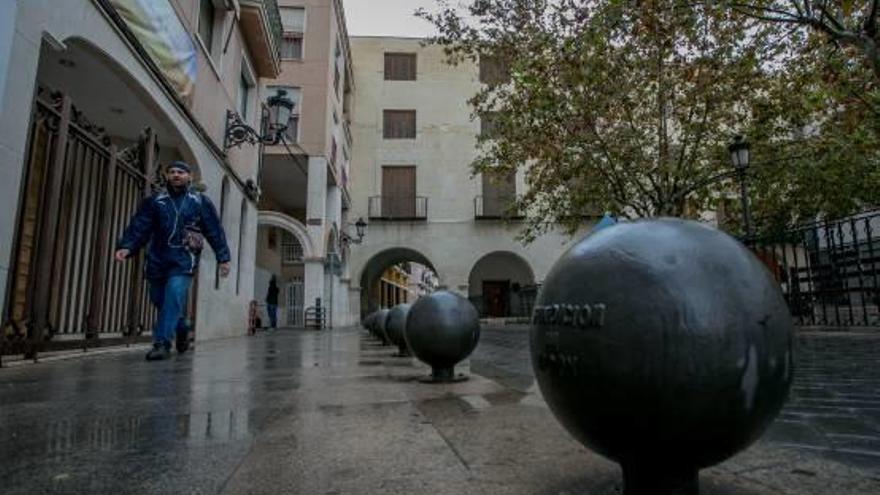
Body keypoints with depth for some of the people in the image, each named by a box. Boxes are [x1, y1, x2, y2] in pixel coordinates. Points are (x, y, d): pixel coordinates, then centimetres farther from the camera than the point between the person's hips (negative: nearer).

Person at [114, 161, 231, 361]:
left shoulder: (201, 202, 6)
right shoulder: (154, 201, 10)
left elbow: (215, 231, 4)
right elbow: (139, 227, 1)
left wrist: (223, 258, -1)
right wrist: (126, 246, -16)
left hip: (183, 261, -4)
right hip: (157, 260, 4)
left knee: (173, 299, -18)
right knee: (159, 300, 12)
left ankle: (162, 343, -13)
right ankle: (182, 331, 35)